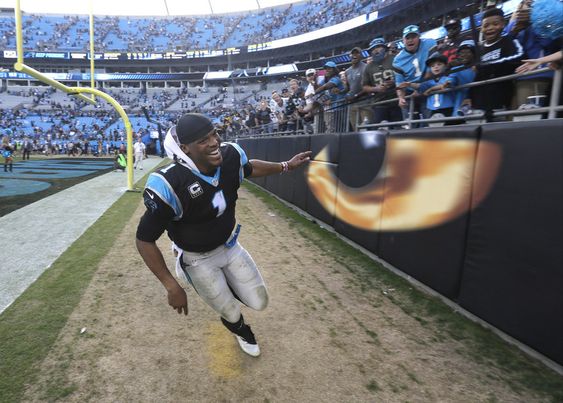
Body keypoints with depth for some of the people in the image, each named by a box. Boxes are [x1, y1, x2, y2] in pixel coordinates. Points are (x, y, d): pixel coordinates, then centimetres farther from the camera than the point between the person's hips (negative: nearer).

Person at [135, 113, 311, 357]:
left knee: (258, 303, 11)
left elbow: (250, 168, 9)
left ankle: (222, 283, 38)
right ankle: (241, 331, 51)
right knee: (232, 314, 13)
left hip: (230, 246, 5)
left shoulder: (230, 155, -18)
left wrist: (286, 166, 8)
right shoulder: (170, 184, -34)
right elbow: (144, 239, -25)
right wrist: (172, 287, -24)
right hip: (198, 259, -4)